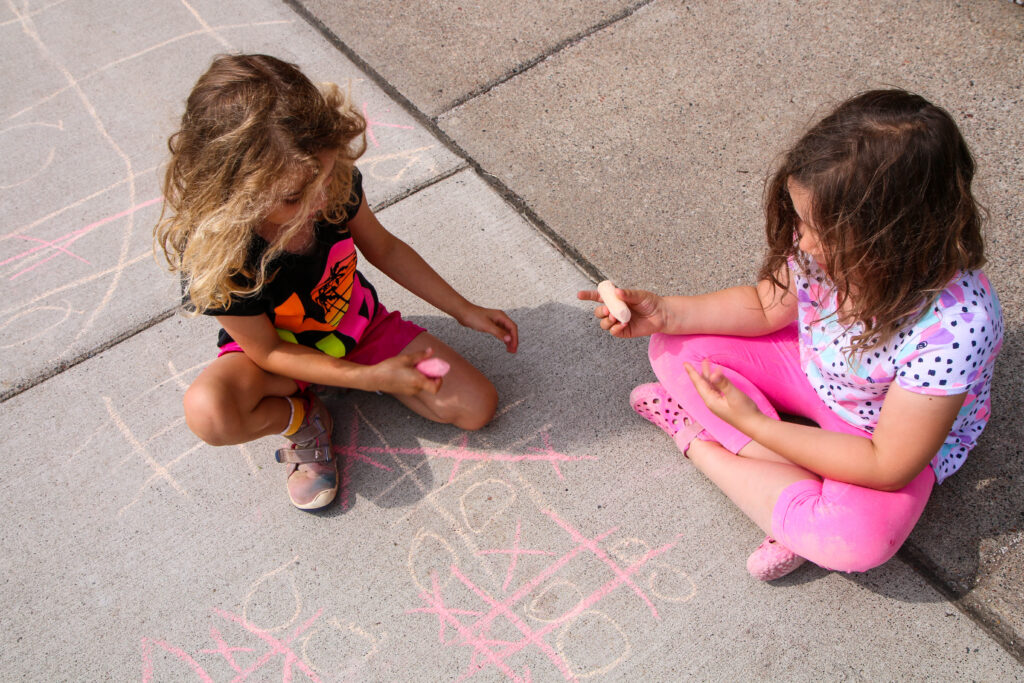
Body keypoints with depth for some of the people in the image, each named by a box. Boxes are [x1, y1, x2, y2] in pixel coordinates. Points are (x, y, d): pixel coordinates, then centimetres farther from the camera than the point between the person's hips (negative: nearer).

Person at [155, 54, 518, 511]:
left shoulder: (333, 180, -25)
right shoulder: (214, 256, -36)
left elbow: (384, 248, -4)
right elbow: (269, 352, -21)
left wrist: (465, 311, -2)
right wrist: (372, 377, -27)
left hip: (359, 323, 4)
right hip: (278, 352, -4)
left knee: (477, 408, -8)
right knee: (209, 413, -39)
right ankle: (301, 416, -3)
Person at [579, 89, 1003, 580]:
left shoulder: (956, 328, -38)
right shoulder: (833, 243, -24)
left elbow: (888, 468, -31)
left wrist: (754, 423, -32)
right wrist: (664, 313, -15)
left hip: (898, 435, -5)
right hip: (813, 368, 6)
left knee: (858, 538, -35)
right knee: (675, 348, -10)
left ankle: (694, 438, -14)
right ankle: (804, 509, -14)